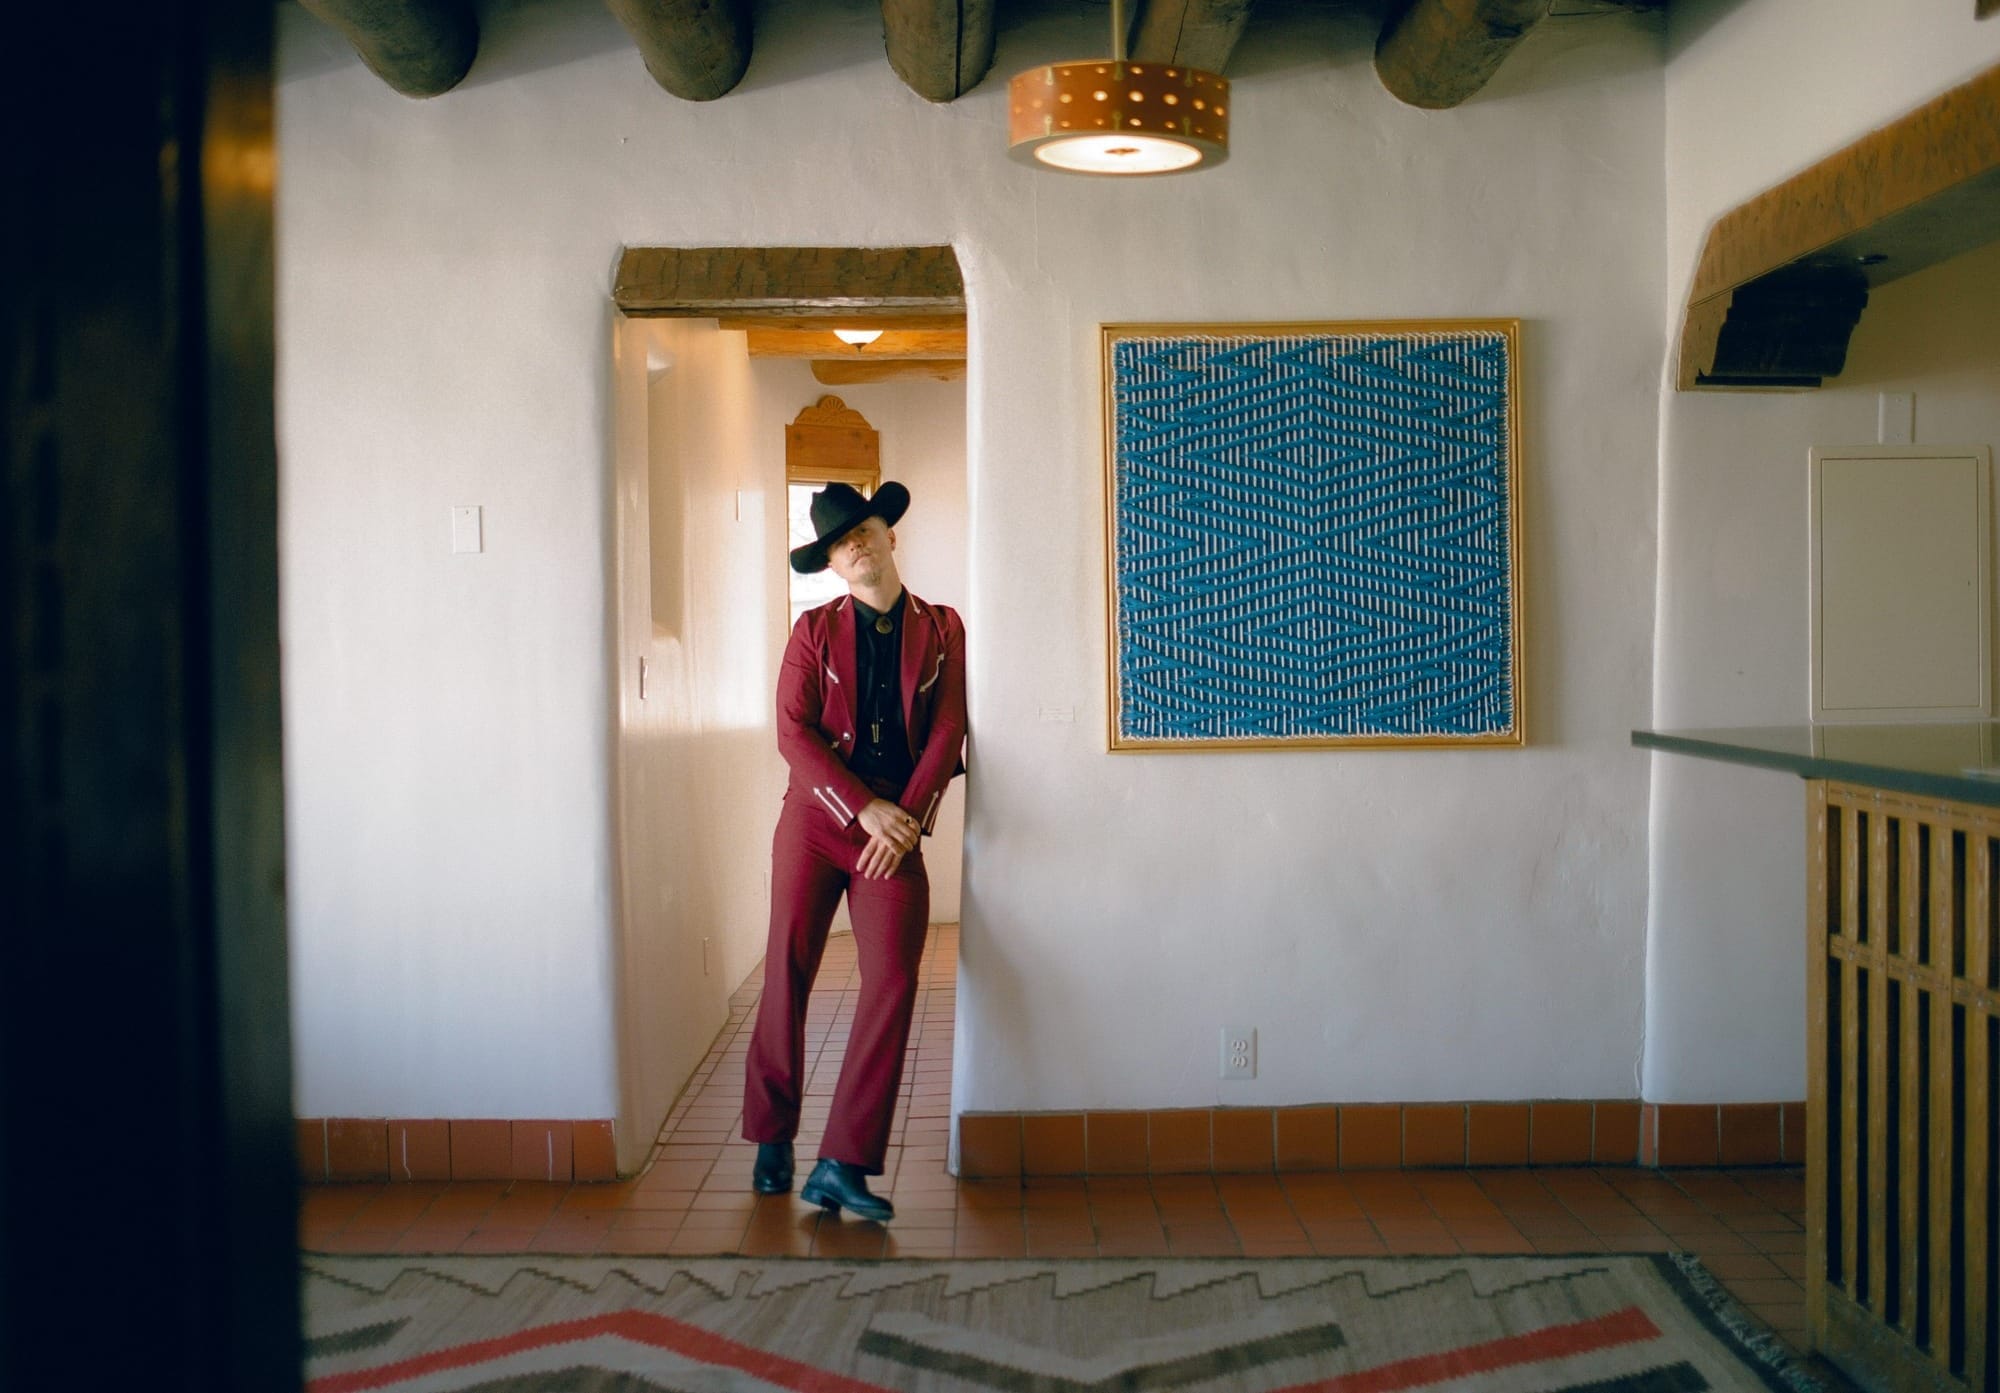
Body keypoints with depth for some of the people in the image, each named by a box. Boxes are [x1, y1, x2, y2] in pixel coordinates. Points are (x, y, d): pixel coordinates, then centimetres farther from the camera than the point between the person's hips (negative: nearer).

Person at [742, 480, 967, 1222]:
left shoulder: (941, 630, 9)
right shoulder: (815, 630, 8)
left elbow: (948, 733, 2)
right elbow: (792, 730, -3)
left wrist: (905, 818, -12)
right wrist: (866, 808, -14)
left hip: (898, 827, 0)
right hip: (816, 816, 0)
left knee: (893, 980, -13)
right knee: (787, 970, -3)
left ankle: (843, 1165, -10)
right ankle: (772, 1141, 15)